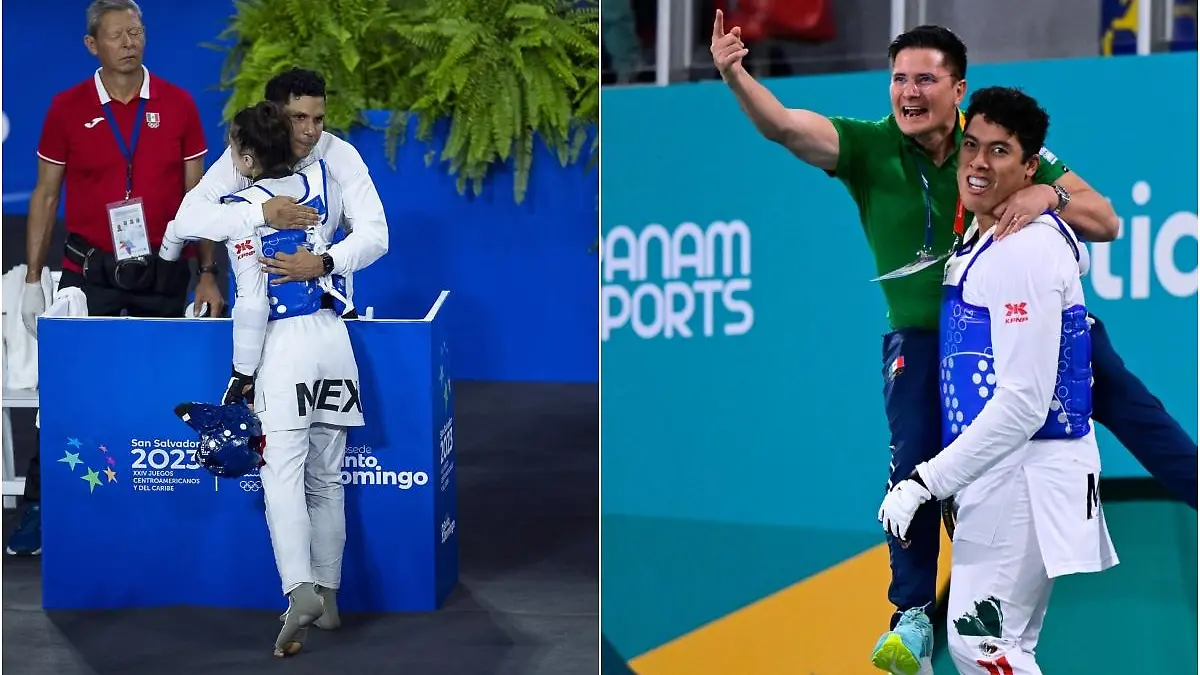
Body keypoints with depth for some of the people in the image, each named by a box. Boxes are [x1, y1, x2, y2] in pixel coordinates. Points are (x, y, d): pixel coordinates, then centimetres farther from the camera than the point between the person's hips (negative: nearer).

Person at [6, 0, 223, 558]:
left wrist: (208, 272, 1)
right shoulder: (67, 108, 0)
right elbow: (45, 195, 5)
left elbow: (196, 194, 6)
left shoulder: (177, 105, 2)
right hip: (90, 273, -1)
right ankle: (38, 511, 4)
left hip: (163, 275, 1)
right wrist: (32, 280, 1)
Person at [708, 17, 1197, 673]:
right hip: (925, 336, -1)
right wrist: (735, 76, -50)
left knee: (1129, 404, -4)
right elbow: (783, 125, -30)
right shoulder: (869, 147, -13)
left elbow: (1106, 224, -13)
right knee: (915, 463, -6)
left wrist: (1051, 194, -34)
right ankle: (913, 616, 11)